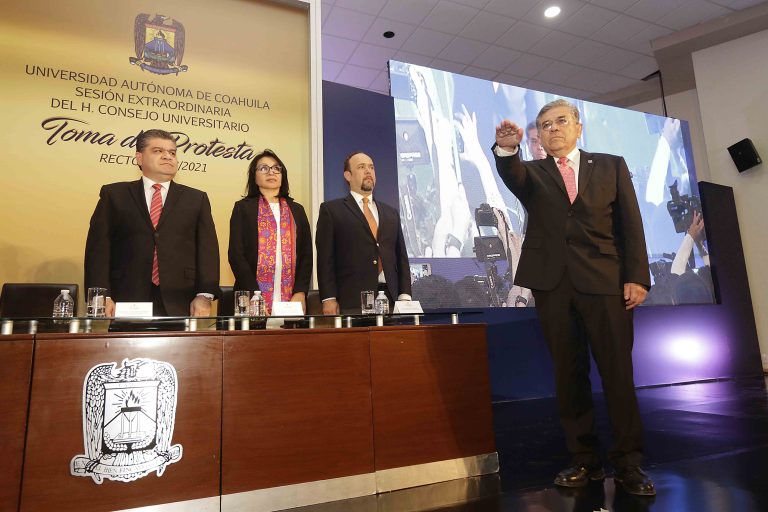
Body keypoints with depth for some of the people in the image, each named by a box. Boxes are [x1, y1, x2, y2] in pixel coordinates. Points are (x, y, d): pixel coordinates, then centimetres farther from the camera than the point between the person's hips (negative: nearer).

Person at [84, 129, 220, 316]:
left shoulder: (196, 199, 12)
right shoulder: (114, 195, 11)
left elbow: (207, 249, 3)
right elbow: (98, 248, 4)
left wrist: (204, 296, -9)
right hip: (125, 303, 0)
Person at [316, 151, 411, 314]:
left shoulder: (391, 213, 18)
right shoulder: (331, 210, 6)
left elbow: (401, 257, 15)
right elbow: (325, 257, -1)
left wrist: (405, 296, 5)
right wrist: (328, 299, -9)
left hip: (390, 299, 4)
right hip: (351, 302, -3)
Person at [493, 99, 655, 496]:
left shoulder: (611, 165, 14)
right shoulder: (532, 173, 14)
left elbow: (630, 224, 6)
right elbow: (511, 175, -11)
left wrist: (636, 277, -4)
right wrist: (506, 148, -32)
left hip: (605, 280, 0)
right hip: (552, 283, 1)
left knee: (618, 373, 0)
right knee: (568, 375, 6)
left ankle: (628, 464, 14)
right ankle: (584, 460, 18)